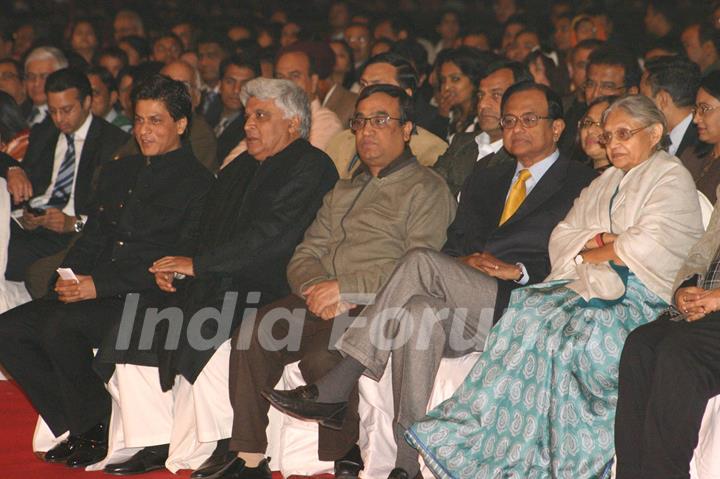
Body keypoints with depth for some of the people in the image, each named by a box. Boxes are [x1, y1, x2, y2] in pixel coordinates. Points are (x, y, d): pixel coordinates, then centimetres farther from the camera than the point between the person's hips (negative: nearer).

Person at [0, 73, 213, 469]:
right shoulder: (116, 173, 21)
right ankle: (71, 428, -2)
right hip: (93, 293, 8)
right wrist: (70, 277, -1)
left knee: (61, 325, -31)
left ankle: (98, 429, -12)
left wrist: (101, 286, -18)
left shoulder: (197, 184, -3)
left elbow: (180, 264, -12)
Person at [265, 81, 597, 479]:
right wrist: (463, 264, -2)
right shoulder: (484, 181, 30)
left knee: (421, 261, -27)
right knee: (420, 312, -31)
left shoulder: (579, 184, 11)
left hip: (520, 305, -5)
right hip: (463, 311, 5)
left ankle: (335, 387, -27)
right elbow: (455, 245, 21)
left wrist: (518, 270, -15)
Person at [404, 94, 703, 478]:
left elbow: (647, 248, -10)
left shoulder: (670, 177, 5)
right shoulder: (605, 183, 27)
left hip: (638, 296, -6)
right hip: (590, 286, 6)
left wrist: (588, 253, 1)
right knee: (528, 314, -24)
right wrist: (600, 240, -2)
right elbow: (560, 238, 17)